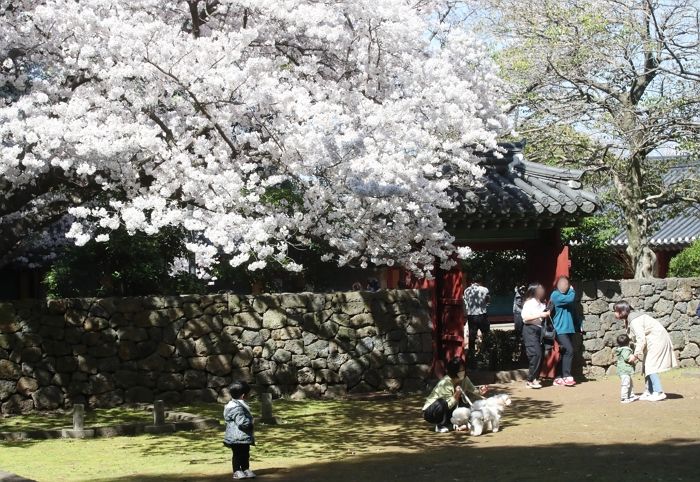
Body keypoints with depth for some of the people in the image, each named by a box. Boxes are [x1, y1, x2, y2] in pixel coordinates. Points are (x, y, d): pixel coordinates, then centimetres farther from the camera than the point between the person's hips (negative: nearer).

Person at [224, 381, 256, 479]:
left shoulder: (240, 405, 13)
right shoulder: (236, 408, -23)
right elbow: (242, 422, -29)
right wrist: (250, 423, -13)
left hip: (244, 437, 10)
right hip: (237, 438, -10)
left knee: (245, 454, 16)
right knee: (237, 454, 0)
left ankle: (246, 469, 24)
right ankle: (237, 471, 6)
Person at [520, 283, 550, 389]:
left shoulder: (542, 304, 13)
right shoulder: (529, 303, -7)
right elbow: (525, 317, -18)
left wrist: (547, 314, 6)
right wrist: (540, 315, -20)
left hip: (539, 330, 8)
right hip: (530, 329, -8)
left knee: (539, 355, 4)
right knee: (536, 354, -16)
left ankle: (534, 379, 12)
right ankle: (531, 380, -10)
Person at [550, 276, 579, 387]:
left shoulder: (567, 295, 15)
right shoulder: (555, 295, -8)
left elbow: (573, 311, 19)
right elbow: (570, 299, -20)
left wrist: (578, 325, 10)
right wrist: (572, 291, 0)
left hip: (569, 329, 8)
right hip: (560, 329, -8)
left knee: (565, 353, 6)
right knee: (569, 350, -16)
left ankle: (559, 378, 11)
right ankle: (567, 376, -12)